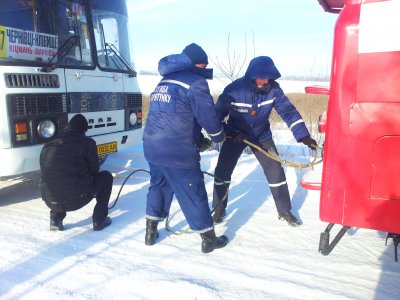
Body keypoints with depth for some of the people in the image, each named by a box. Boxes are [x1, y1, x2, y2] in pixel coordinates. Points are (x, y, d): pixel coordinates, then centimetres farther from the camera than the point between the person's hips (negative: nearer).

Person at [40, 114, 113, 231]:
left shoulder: (48, 146, 14)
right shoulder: (87, 142, -1)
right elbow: (94, 170, 8)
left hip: (50, 201, 5)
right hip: (77, 198, -5)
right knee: (106, 177, 19)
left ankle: (55, 219, 21)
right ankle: (99, 220, 17)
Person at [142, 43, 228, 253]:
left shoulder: (165, 81, 17)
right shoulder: (196, 82, -7)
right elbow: (207, 115, -10)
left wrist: (197, 139, 24)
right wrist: (218, 136, 11)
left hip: (152, 147, 8)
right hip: (178, 151, -7)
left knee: (158, 186, 23)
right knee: (193, 193, 4)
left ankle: (151, 231, 32)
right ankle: (209, 239, 18)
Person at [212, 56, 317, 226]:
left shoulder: (273, 89, -19)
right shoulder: (234, 89, -26)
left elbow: (288, 111, -17)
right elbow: (218, 113, -16)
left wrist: (303, 135, -24)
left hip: (262, 136, 2)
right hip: (234, 136, -1)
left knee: (276, 173, 0)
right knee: (222, 172, -2)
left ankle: (285, 211, 19)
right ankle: (219, 209, 20)